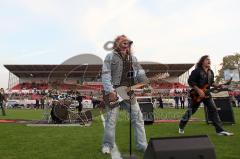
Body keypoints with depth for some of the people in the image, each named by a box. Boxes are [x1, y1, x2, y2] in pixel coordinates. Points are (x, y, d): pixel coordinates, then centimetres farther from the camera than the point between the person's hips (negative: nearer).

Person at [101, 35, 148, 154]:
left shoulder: (133, 58, 16)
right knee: (111, 119, -1)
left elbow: (139, 72, 16)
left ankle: (142, 145, 16)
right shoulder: (110, 57, 0)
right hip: (114, 92, -4)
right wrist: (110, 91, -18)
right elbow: (105, 74, -8)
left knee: (138, 118, 4)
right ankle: (107, 145, 17)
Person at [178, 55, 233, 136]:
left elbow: (211, 82, 19)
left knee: (213, 110, -3)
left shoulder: (210, 72, 8)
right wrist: (198, 90, -24)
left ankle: (220, 130, 3)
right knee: (191, 111, 2)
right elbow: (190, 81, -18)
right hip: (197, 94, -6)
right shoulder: (197, 71, -14)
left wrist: (218, 85, -1)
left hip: (206, 94, 6)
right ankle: (181, 126, 21)